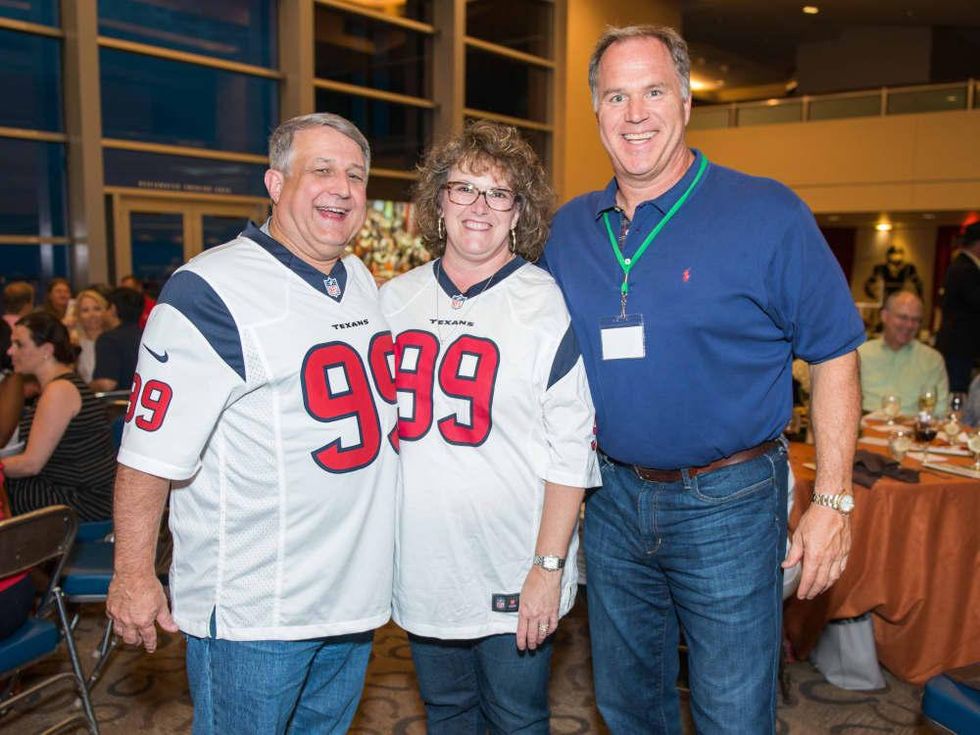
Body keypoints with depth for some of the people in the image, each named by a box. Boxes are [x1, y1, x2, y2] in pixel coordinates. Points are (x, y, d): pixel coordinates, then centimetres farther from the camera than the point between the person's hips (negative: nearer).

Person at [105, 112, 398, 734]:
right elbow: (151, 450, -17)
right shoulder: (210, 293, -17)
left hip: (354, 591, 7)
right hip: (251, 610, -7)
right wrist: (134, 575, -15)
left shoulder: (363, 282, 8)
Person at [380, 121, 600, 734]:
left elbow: (571, 451, -11)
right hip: (419, 563, 4)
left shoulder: (549, 308, -10)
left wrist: (549, 566, -13)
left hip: (513, 573, -4)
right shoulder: (394, 300, 4)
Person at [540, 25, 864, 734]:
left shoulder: (767, 212, -11)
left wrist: (832, 500, -10)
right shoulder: (569, 228, 3)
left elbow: (834, 353, -7)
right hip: (613, 499, 5)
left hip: (728, 505, -4)